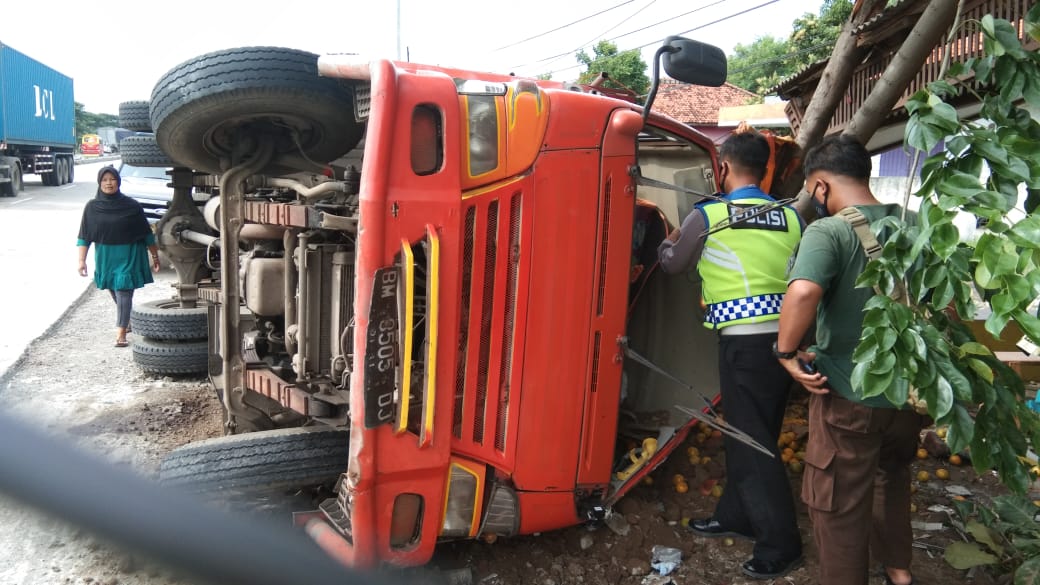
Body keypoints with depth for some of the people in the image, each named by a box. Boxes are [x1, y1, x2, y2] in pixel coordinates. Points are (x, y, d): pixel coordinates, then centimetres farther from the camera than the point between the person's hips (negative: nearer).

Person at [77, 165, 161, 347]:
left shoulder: (132, 206, -6)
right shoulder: (92, 207, -1)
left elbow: (147, 234, 0)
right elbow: (84, 237, 1)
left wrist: (155, 256, 2)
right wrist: (82, 260, -4)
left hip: (128, 257, -3)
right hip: (105, 258, 3)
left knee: (123, 293, -9)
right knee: (115, 293, 15)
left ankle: (121, 333, -8)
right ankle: (128, 321, 38)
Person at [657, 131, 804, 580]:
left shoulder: (706, 216, -5)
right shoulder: (792, 217, 6)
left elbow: (673, 264, 11)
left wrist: (669, 240, 32)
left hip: (745, 341, -6)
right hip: (784, 337, 6)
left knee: (751, 441, 3)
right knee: (747, 432, 18)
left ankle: (781, 545, 11)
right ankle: (736, 515, 33)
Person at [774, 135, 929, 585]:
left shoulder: (828, 232, -20)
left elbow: (802, 292, -39)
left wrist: (786, 353, -24)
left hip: (849, 397, -7)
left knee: (840, 509, 11)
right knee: (893, 474, 32)